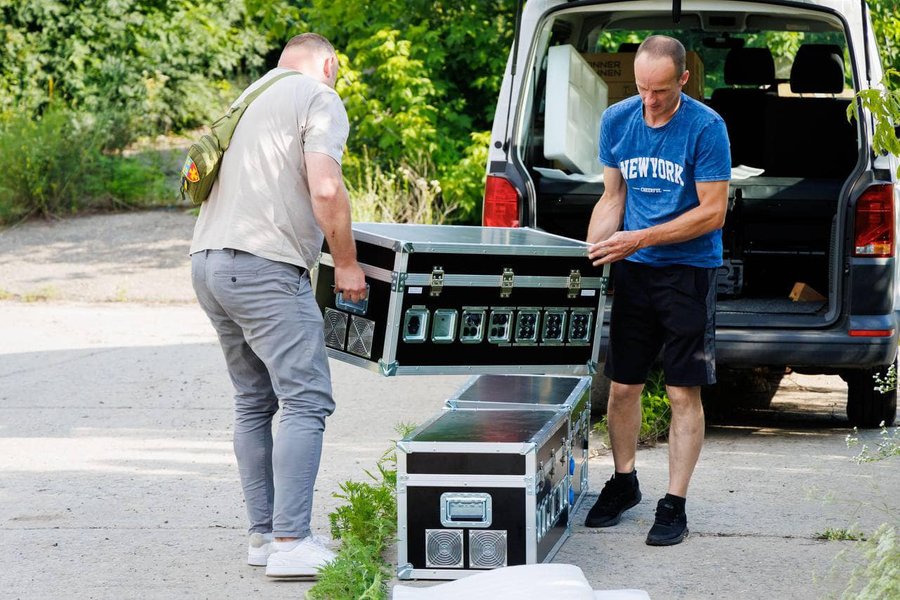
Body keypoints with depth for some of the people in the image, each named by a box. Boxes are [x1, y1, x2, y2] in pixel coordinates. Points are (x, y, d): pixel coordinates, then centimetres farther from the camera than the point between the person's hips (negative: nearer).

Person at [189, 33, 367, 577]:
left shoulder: (254, 97, 23)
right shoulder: (321, 101, -2)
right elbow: (326, 189, -15)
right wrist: (347, 264, -5)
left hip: (209, 261, 9)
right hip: (265, 266, -9)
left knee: (254, 403, 14)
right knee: (306, 401, -9)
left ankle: (263, 533, 15)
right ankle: (290, 543, -16)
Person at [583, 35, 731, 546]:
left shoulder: (706, 128, -13)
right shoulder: (617, 120, 2)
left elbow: (713, 212, -13)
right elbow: (613, 198, 11)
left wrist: (641, 238, -19)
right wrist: (590, 252, -5)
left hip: (689, 269, -4)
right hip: (632, 271, 4)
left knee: (684, 393, -2)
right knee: (623, 385, 9)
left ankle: (675, 505, 4)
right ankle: (624, 483, 28)